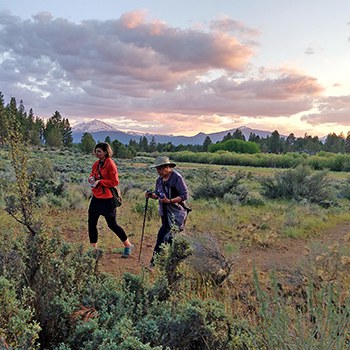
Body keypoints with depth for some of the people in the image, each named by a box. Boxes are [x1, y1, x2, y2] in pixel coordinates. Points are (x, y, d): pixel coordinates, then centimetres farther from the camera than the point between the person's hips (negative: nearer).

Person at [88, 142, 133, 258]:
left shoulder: (110, 164, -13)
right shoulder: (96, 164, 9)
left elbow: (115, 182, -15)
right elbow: (92, 175, 22)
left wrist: (100, 181, -18)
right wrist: (91, 178, -1)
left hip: (107, 199, -8)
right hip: (96, 197, 8)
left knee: (112, 224, 0)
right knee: (91, 222, 8)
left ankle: (128, 245, 18)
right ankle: (93, 248, 22)